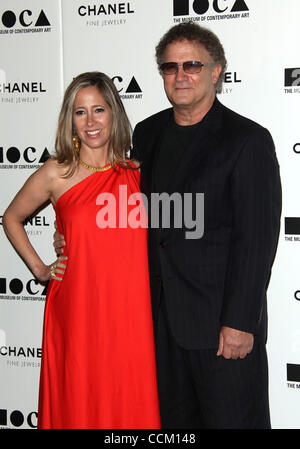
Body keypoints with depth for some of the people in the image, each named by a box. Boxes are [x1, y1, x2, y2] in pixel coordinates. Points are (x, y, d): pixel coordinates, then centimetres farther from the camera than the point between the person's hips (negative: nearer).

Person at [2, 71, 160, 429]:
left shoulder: (137, 174, 6)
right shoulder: (55, 174, -1)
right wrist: (39, 269, 7)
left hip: (130, 313, 2)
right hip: (77, 311, -2)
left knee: (130, 404, 8)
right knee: (79, 404, 7)